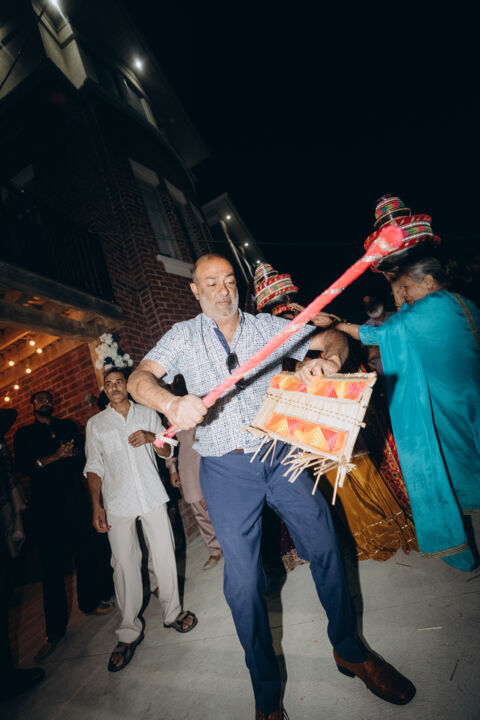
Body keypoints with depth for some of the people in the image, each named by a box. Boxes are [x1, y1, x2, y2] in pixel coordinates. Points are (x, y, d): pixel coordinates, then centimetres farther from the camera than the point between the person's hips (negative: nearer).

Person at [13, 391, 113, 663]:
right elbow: (23, 466, -3)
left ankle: (91, 600, 26)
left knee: (85, 549, 7)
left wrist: (72, 452, -13)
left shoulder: (68, 426, 16)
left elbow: (86, 450, 8)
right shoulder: (25, 434, 9)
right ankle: (55, 629, 10)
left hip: (75, 495, 2)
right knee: (52, 562, 0)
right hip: (47, 501, -2)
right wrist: (53, 457, -16)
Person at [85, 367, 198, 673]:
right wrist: (96, 505, -1)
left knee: (164, 554, 7)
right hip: (117, 503, 0)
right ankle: (130, 631, 20)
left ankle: (173, 612, 28)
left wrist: (151, 437, -12)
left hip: (152, 496, 1)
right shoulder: (96, 423, 7)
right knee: (124, 563, 2)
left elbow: (167, 451, 9)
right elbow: (94, 467, 6)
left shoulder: (148, 414, 7)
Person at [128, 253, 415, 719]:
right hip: (226, 471, -1)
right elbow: (139, 379, -8)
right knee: (243, 580, 5)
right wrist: (172, 404, -31)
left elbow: (332, 337, 4)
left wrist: (330, 358, -21)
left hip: (281, 459, 2)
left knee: (324, 547, 9)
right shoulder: (183, 336, 3)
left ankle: (349, 650, 38)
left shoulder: (268, 327, 6)